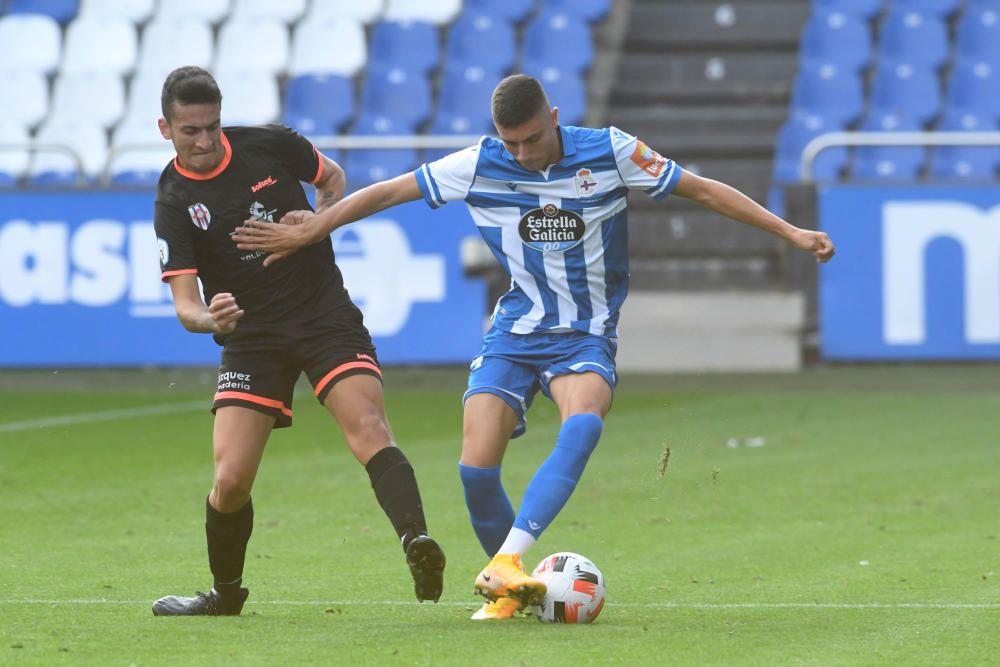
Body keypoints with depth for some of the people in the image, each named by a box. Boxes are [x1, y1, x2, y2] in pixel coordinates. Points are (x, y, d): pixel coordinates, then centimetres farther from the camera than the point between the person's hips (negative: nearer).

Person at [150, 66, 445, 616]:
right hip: (251, 338, 0)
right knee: (231, 481, -7)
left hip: (326, 316, 0)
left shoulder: (268, 144, -2)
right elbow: (185, 304, -11)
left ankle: (416, 544, -40)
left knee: (369, 431, -25)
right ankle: (225, 593, 18)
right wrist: (210, 319, -35)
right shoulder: (174, 203, -5)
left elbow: (332, 178, 18)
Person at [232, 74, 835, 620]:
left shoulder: (609, 152, -9)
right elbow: (387, 192, 3)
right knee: (477, 467, -16)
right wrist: (308, 232, 4)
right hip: (514, 334, 2)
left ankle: (508, 560, -39)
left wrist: (789, 231, -4)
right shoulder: (481, 165, -7)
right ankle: (513, 592, 7)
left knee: (583, 425, -34)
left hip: (586, 338, -1)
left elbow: (703, 190, -1)